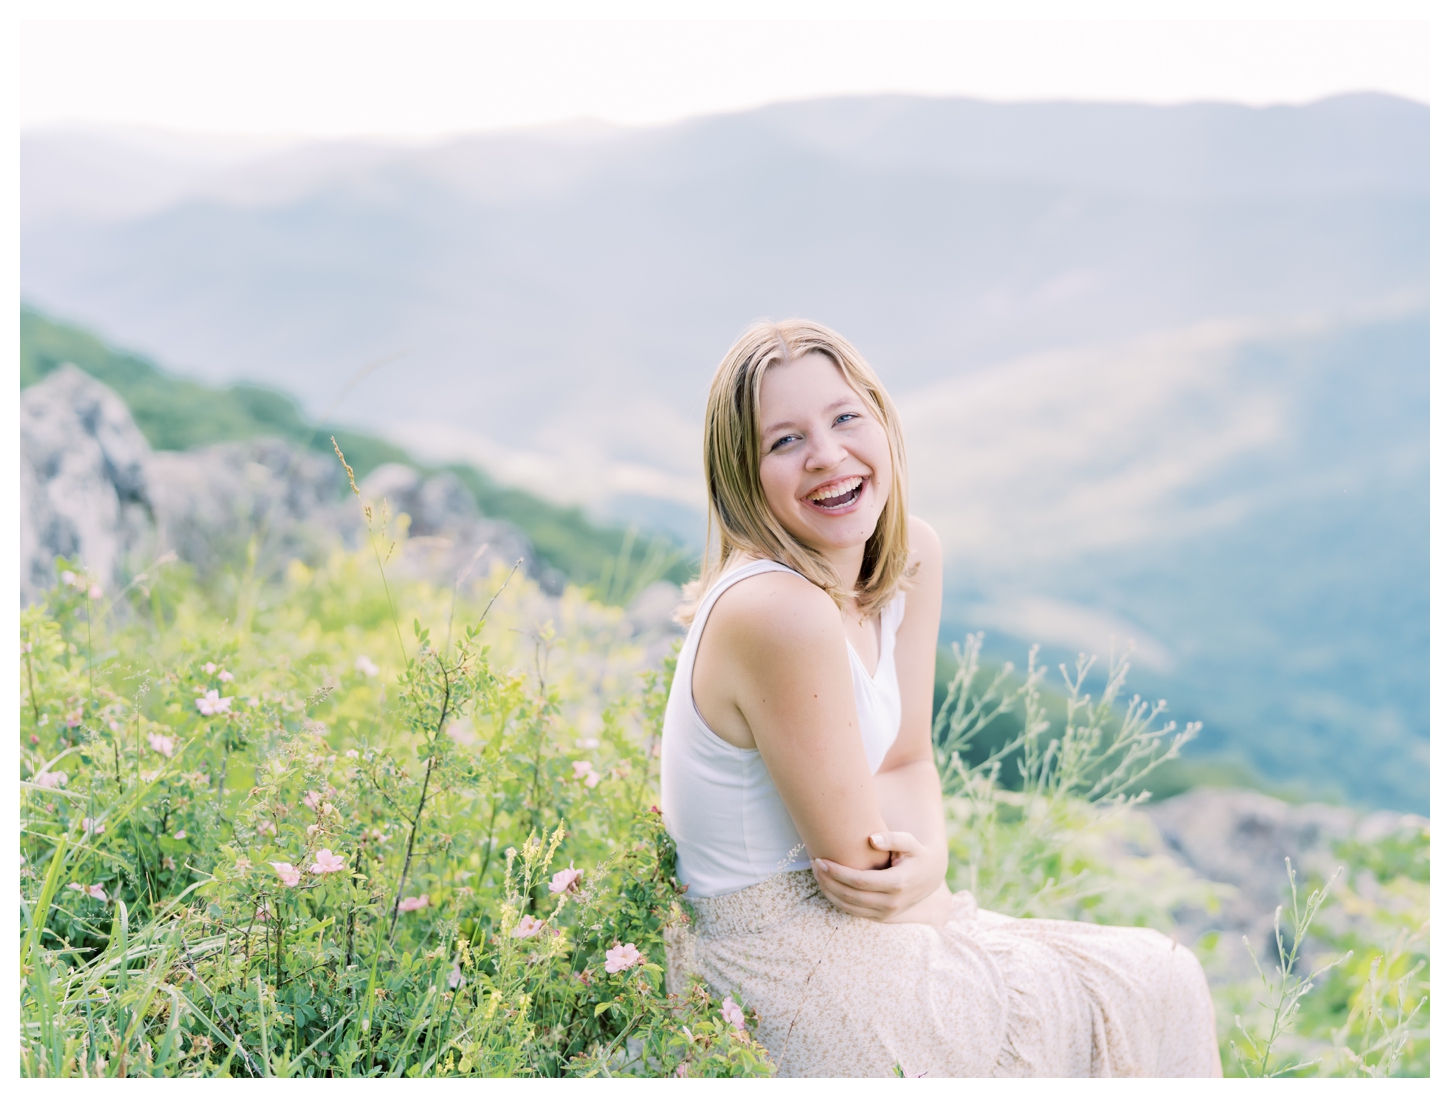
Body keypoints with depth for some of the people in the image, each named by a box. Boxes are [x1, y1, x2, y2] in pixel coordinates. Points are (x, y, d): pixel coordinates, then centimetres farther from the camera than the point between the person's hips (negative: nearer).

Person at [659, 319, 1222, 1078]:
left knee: (1162, 974, 17)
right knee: (1158, 987, 4)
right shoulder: (779, 612, -30)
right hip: (801, 982, -8)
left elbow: (910, 764, 4)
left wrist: (928, 859, -16)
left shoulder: (913, 559, -3)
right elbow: (859, 866, -22)